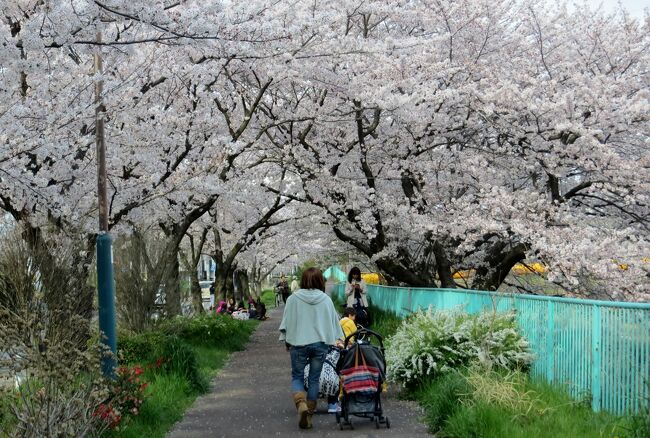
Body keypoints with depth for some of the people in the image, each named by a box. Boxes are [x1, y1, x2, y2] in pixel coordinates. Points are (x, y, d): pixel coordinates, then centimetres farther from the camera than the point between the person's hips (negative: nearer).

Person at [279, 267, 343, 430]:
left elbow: (287, 321, -1)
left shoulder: (294, 298, -4)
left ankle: (301, 404, -15)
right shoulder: (326, 299, 0)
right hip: (320, 343, 1)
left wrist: (287, 341, 11)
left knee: (297, 376, 11)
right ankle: (309, 415, 12)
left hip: (299, 343, -1)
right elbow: (334, 321, 7)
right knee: (314, 379, 10)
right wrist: (336, 340, 20)